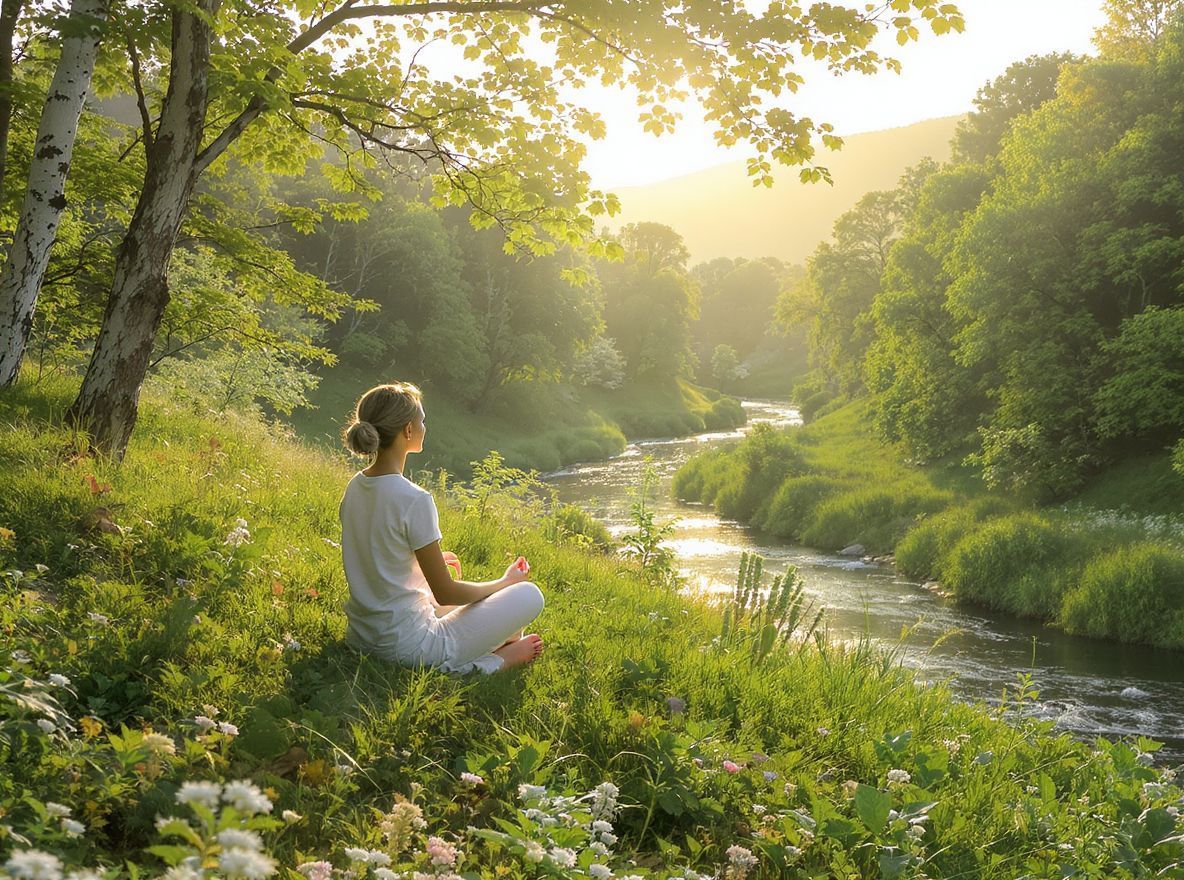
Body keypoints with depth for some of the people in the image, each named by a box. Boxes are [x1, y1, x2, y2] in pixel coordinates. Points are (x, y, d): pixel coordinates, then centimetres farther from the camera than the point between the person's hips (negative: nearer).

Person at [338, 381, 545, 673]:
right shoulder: (414, 500, -23)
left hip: (361, 636, 8)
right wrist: (505, 582, 1)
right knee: (529, 595, 1)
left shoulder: (355, 486, 1)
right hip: (407, 646, -8)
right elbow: (445, 593, -16)